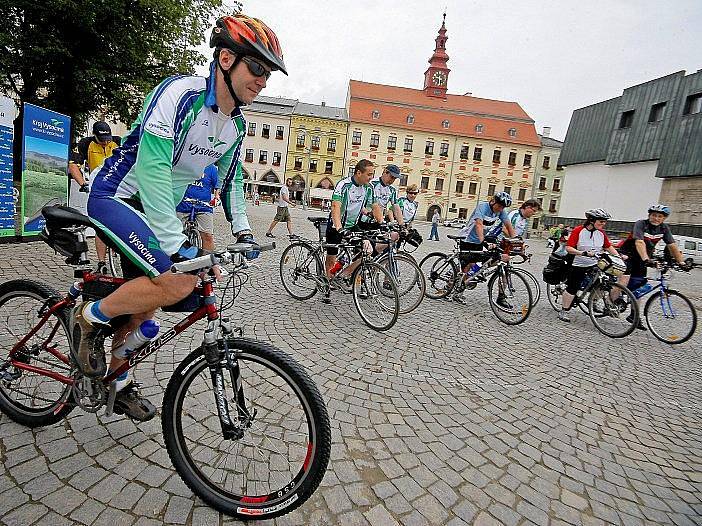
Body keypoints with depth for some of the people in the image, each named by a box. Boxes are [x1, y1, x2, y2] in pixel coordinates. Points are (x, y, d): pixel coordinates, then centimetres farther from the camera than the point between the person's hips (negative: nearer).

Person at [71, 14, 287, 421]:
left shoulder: (236, 125, 2)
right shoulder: (180, 93, -22)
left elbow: (231, 178, 15)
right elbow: (151, 167, -31)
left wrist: (243, 231, 8)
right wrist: (176, 245, -35)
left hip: (157, 208, 8)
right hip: (116, 196, -7)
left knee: (145, 304, 12)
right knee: (179, 282, -27)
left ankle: (119, 384, 32)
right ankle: (89, 317, 0)